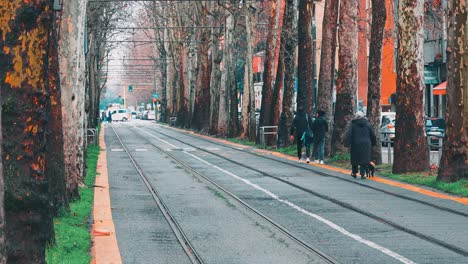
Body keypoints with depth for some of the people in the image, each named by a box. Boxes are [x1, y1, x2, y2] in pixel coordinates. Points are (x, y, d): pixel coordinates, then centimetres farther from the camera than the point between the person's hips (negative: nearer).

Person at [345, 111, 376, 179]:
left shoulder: (353, 124, -1)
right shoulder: (367, 124, 5)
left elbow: (348, 134, -10)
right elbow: (372, 134, 7)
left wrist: (346, 143, -12)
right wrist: (373, 143, 17)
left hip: (355, 144, -1)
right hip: (366, 144, 1)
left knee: (355, 158, 13)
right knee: (364, 158, 2)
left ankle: (354, 173, 22)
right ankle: (363, 174, -6)